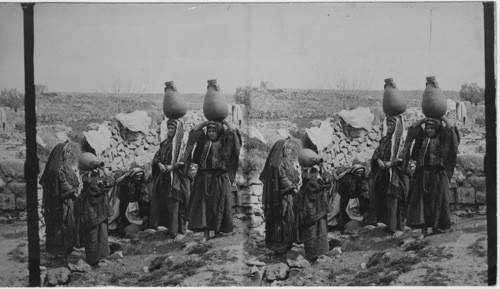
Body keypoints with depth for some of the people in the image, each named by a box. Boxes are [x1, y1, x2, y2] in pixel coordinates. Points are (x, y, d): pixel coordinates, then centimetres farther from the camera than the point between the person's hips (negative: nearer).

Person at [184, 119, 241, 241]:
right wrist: (207, 122, 12)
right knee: (204, 204, -3)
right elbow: (194, 130, 9)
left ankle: (217, 230, 12)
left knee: (219, 205, 3)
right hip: (204, 177, 2)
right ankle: (206, 232, -2)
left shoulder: (224, 142, 5)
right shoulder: (204, 141, 11)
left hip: (220, 179, -2)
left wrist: (223, 121, 8)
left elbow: (233, 130, -5)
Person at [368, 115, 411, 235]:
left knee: (395, 200, -9)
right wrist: (379, 161, -9)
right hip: (383, 174, 6)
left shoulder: (403, 139, -4)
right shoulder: (385, 139, 15)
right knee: (382, 199, 4)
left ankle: (399, 226, -5)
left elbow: (402, 157, -13)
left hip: (397, 174, -6)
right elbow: (377, 152, 11)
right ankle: (389, 224, 12)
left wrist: (390, 163, -19)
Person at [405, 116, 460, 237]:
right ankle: (424, 228, -3)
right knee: (422, 200, -3)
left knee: (437, 200, 3)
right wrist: (425, 119, 8)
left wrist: (442, 116, 4)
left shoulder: (443, 138, 4)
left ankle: (435, 227, 12)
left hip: (439, 175, -1)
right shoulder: (423, 137, 11)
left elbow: (451, 127, -8)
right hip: (423, 174, 2)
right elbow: (412, 127, 10)